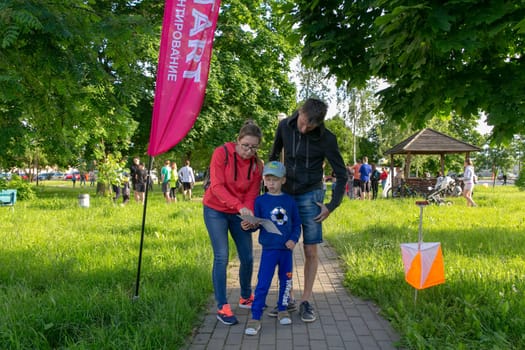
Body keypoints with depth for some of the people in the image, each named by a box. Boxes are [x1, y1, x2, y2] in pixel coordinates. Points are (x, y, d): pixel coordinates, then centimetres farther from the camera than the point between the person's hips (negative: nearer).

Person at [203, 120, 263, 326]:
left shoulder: (257, 165, -7)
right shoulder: (221, 153, -18)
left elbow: (252, 195, -7)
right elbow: (217, 187, -25)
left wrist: (249, 217, -27)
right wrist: (240, 206, -36)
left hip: (239, 214, 4)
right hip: (215, 210, -4)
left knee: (247, 258, 6)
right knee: (221, 257, -10)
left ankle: (246, 298, 28)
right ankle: (222, 307, -1)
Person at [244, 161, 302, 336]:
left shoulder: (289, 201, 2)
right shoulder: (260, 200, -2)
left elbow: (297, 224, 7)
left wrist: (294, 239, -8)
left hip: (286, 249, 3)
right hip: (269, 249, -2)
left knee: (286, 281, 15)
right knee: (263, 284, -4)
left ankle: (282, 310, 34)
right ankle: (255, 318, 2)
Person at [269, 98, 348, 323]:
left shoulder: (326, 139, -15)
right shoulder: (285, 126, -5)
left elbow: (341, 174, -7)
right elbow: (274, 154, 12)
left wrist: (332, 206, -10)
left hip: (310, 196, -3)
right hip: (285, 194, 3)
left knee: (310, 251, 0)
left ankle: (306, 301, 14)